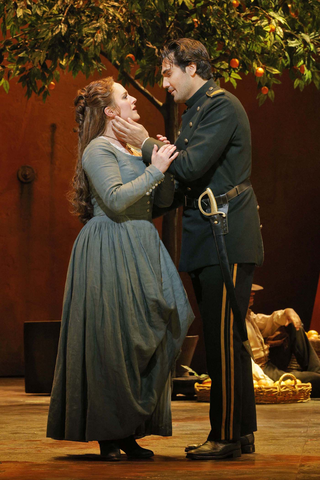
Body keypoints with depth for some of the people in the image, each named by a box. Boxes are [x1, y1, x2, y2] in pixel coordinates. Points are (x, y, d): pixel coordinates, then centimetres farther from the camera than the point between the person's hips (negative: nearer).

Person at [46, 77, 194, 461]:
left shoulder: (134, 149, 19)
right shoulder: (98, 149, -7)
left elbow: (164, 199, 14)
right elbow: (115, 199, -19)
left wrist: (163, 163, 0)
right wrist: (154, 170, -16)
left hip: (139, 253, 9)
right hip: (110, 252, -9)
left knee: (144, 339, 7)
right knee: (110, 339, -6)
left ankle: (130, 431, 13)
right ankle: (107, 434, 0)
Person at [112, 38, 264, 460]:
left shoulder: (222, 106, -9)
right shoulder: (195, 111, 21)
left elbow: (192, 167, -19)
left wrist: (146, 144, -9)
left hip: (227, 235, -10)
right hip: (207, 239, 10)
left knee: (224, 338, -10)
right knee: (227, 339, 10)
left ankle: (227, 436, -7)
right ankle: (242, 433, 15)